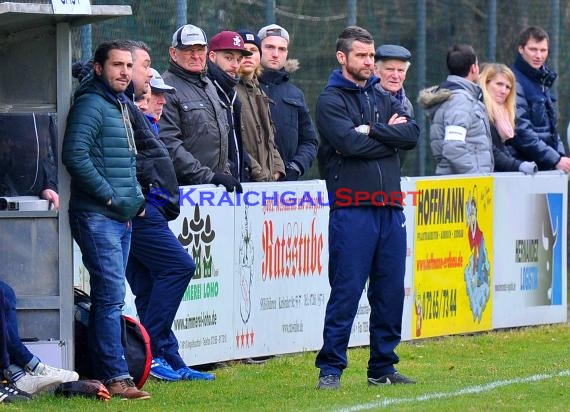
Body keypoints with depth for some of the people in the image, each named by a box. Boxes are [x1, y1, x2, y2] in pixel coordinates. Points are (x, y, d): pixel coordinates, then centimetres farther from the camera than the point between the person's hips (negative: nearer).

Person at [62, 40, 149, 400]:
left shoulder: (121, 105, 18)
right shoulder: (91, 104, -11)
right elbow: (75, 155, -22)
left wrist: (135, 197, 12)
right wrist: (111, 197, -18)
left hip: (121, 217, 9)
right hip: (97, 217, -9)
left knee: (109, 297, 10)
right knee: (111, 296, -13)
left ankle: (103, 372, 14)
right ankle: (116, 377, -15)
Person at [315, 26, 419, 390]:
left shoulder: (384, 99, 17)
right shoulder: (331, 100, 0)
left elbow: (412, 134, 1)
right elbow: (350, 143, -16)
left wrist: (372, 131, -9)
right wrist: (390, 134, -3)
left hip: (390, 207, 6)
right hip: (352, 207, -6)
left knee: (391, 291, 8)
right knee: (346, 292, -7)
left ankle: (383, 366, 16)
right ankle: (331, 368, -2)